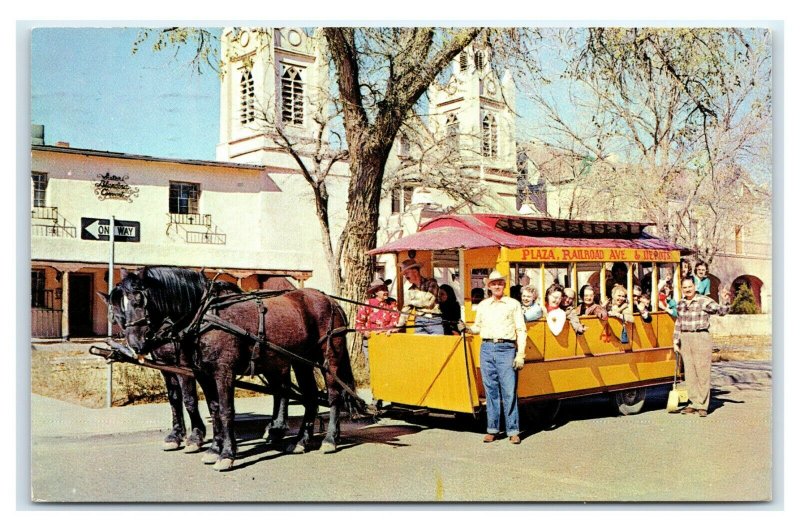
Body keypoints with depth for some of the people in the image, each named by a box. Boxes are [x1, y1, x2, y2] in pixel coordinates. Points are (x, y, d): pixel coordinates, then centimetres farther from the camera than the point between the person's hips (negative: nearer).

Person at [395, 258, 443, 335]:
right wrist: (399, 326, 6)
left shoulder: (431, 283, 1)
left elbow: (429, 302, -10)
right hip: (420, 322, 4)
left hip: (435, 321, -4)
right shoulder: (409, 291, 14)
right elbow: (405, 310, 14)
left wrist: (411, 302, 2)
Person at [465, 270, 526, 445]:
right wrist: (467, 328, 0)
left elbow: (521, 330, 4)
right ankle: (492, 429, 12)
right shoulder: (482, 305, 16)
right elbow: (477, 327, 22)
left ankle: (513, 431, 0)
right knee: (491, 391, 5)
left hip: (506, 349, -3)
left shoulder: (513, 304, 7)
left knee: (509, 391, -6)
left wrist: (520, 354, -4)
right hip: (487, 348, 3)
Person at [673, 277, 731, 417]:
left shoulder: (704, 301, -5)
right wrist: (676, 340, 17)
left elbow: (721, 311, -14)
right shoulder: (680, 303, 12)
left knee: (703, 372, -4)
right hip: (685, 339, 5)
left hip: (701, 338, -5)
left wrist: (725, 301, -33)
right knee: (689, 373, 8)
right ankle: (694, 403, 16)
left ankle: (703, 405, 2)